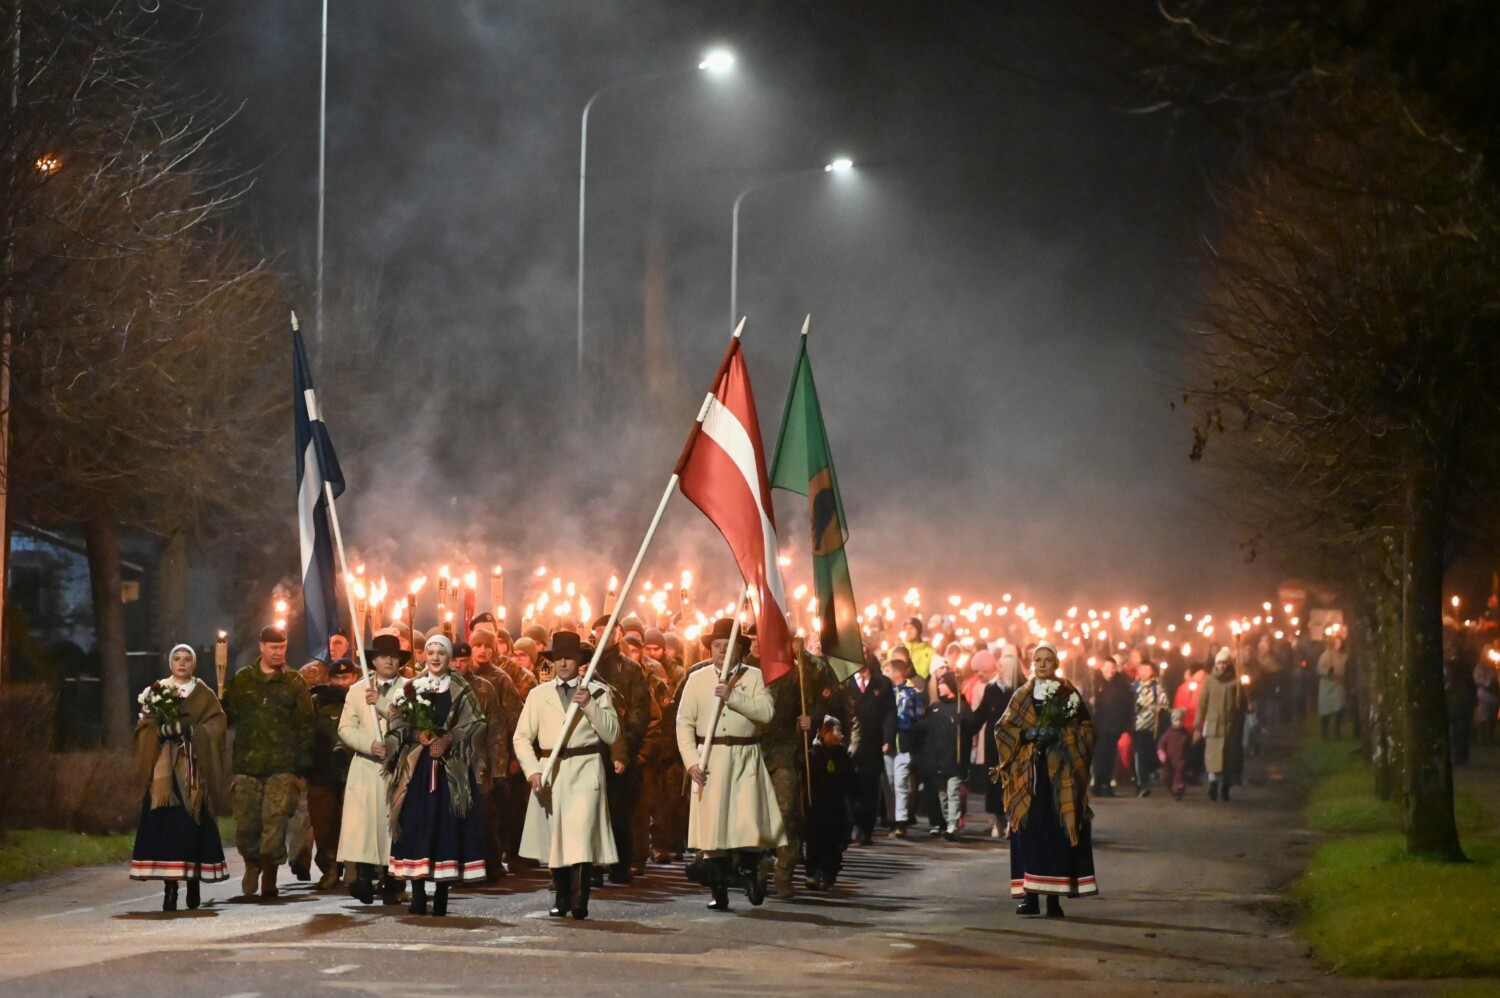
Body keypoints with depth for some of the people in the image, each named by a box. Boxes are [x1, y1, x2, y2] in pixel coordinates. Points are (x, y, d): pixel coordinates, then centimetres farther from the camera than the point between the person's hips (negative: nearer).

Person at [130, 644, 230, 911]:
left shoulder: (204, 696, 11)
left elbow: (217, 724, -1)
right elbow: (145, 727, 5)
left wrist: (190, 730, -14)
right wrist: (163, 730, -14)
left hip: (194, 769, -1)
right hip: (163, 769, 1)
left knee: (193, 826, -7)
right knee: (165, 826, -9)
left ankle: (194, 883, 6)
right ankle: (169, 888, -9)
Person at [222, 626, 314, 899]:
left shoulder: (294, 683, 8)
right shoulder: (242, 680, 11)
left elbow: (305, 725, 7)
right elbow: (226, 716, 12)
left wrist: (304, 761, 1)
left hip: (282, 766, -1)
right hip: (247, 764, 1)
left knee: (275, 822, -9)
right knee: (246, 823, 2)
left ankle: (269, 876, -1)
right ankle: (252, 864, 27)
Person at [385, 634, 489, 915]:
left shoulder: (462, 690, 7)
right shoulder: (412, 687, 9)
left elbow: (474, 723, 0)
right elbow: (397, 720, 3)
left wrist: (449, 739, -14)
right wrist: (417, 735, -14)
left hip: (451, 766, -1)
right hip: (418, 766, 1)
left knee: (447, 825, -3)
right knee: (417, 824, -6)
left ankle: (442, 896, 2)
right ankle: (418, 891, -3)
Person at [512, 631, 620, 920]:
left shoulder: (597, 691, 6)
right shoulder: (539, 694, 10)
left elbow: (612, 734, -2)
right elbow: (521, 737, 5)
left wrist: (589, 705, -14)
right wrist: (532, 770, -9)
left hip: (585, 770, -3)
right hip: (549, 771, 3)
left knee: (582, 836, -11)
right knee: (554, 837, 6)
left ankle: (580, 902, -11)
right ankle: (561, 899, 17)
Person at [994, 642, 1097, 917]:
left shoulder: (1068, 695, 7)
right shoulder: (1022, 696, 12)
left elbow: (1086, 729, 5)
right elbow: (1002, 728, 7)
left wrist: (1060, 735, -9)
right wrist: (1027, 735, -9)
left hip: (1059, 774, -2)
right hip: (1027, 773, 2)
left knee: (1057, 832, -7)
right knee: (1028, 831, -5)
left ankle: (1054, 897, -5)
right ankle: (1030, 897, -3)